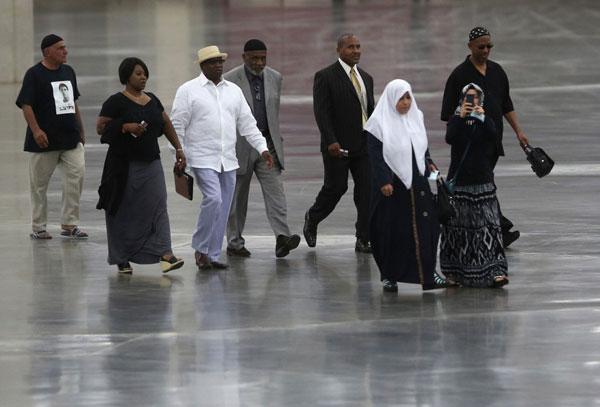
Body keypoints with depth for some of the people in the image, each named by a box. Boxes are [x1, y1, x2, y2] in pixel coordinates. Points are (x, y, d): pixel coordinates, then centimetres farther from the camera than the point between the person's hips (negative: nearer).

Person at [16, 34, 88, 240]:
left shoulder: (68, 72, 13)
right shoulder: (34, 74, -6)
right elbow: (26, 105, -12)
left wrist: (80, 130, 22)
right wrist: (36, 130, -23)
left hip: (70, 138, 5)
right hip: (44, 140, -5)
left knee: (76, 175, -7)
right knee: (39, 184, 3)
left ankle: (70, 225, 1)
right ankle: (38, 228, 14)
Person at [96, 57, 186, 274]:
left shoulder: (152, 100, 11)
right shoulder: (116, 102, -6)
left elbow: (166, 124, 17)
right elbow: (100, 127, -10)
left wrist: (178, 149, 11)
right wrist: (125, 127, -22)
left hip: (151, 163, 5)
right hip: (125, 165, -5)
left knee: (157, 206, -8)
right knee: (124, 213, 3)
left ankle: (164, 253, -17)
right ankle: (121, 260, 13)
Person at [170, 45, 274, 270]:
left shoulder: (234, 90, 13)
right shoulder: (188, 91, -1)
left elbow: (247, 123, 13)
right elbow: (178, 126, -3)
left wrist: (262, 148, 3)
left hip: (228, 160, 5)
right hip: (203, 158, -5)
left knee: (222, 209, 4)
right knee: (213, 199, -21)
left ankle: (212, 255, 12)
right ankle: (201, 248, -6)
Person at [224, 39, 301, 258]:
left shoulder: (275, 78, 6)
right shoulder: (230, 81, -8)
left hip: (268, 143, 3)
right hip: (240, 146, -3)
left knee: (275, 191, -12)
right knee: (237, 197, 5)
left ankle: (282, 236, -23)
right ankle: (234, 242, 15)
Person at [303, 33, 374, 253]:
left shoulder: (366, 78, 15)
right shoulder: (325, 77, -5)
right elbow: (321, 112, -12)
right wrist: (331, 142, -20)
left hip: (365, 144, 5)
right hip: (338, 145, -5)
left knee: (366, 190, -2)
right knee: (335, 187, -1)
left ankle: (363, 239, 1)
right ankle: (312, 219, 27)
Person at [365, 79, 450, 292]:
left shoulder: (416, 117, 9)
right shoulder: (379, 123, -8)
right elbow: (375, 155, -11)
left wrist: (428, 163, 5)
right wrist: (383, 182, -18)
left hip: (417, 184, 5)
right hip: (391, 186, -5)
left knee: (425, 227, -1)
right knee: (392, 232, 1)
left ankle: (428, 274, 4)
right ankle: (389, 276, 13)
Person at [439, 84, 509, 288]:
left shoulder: (486, 121, 6)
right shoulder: (456, 120, 5)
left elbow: (494, 138, -13)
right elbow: (450, 138, -15)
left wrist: (482, 118, -23)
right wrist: (461, 116, -23)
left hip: (482, 181, 0)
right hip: (459, 181, 0)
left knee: (487, 226, -9)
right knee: (460, 226, 4)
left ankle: (494, 271, -16)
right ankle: (456, 272, 14)